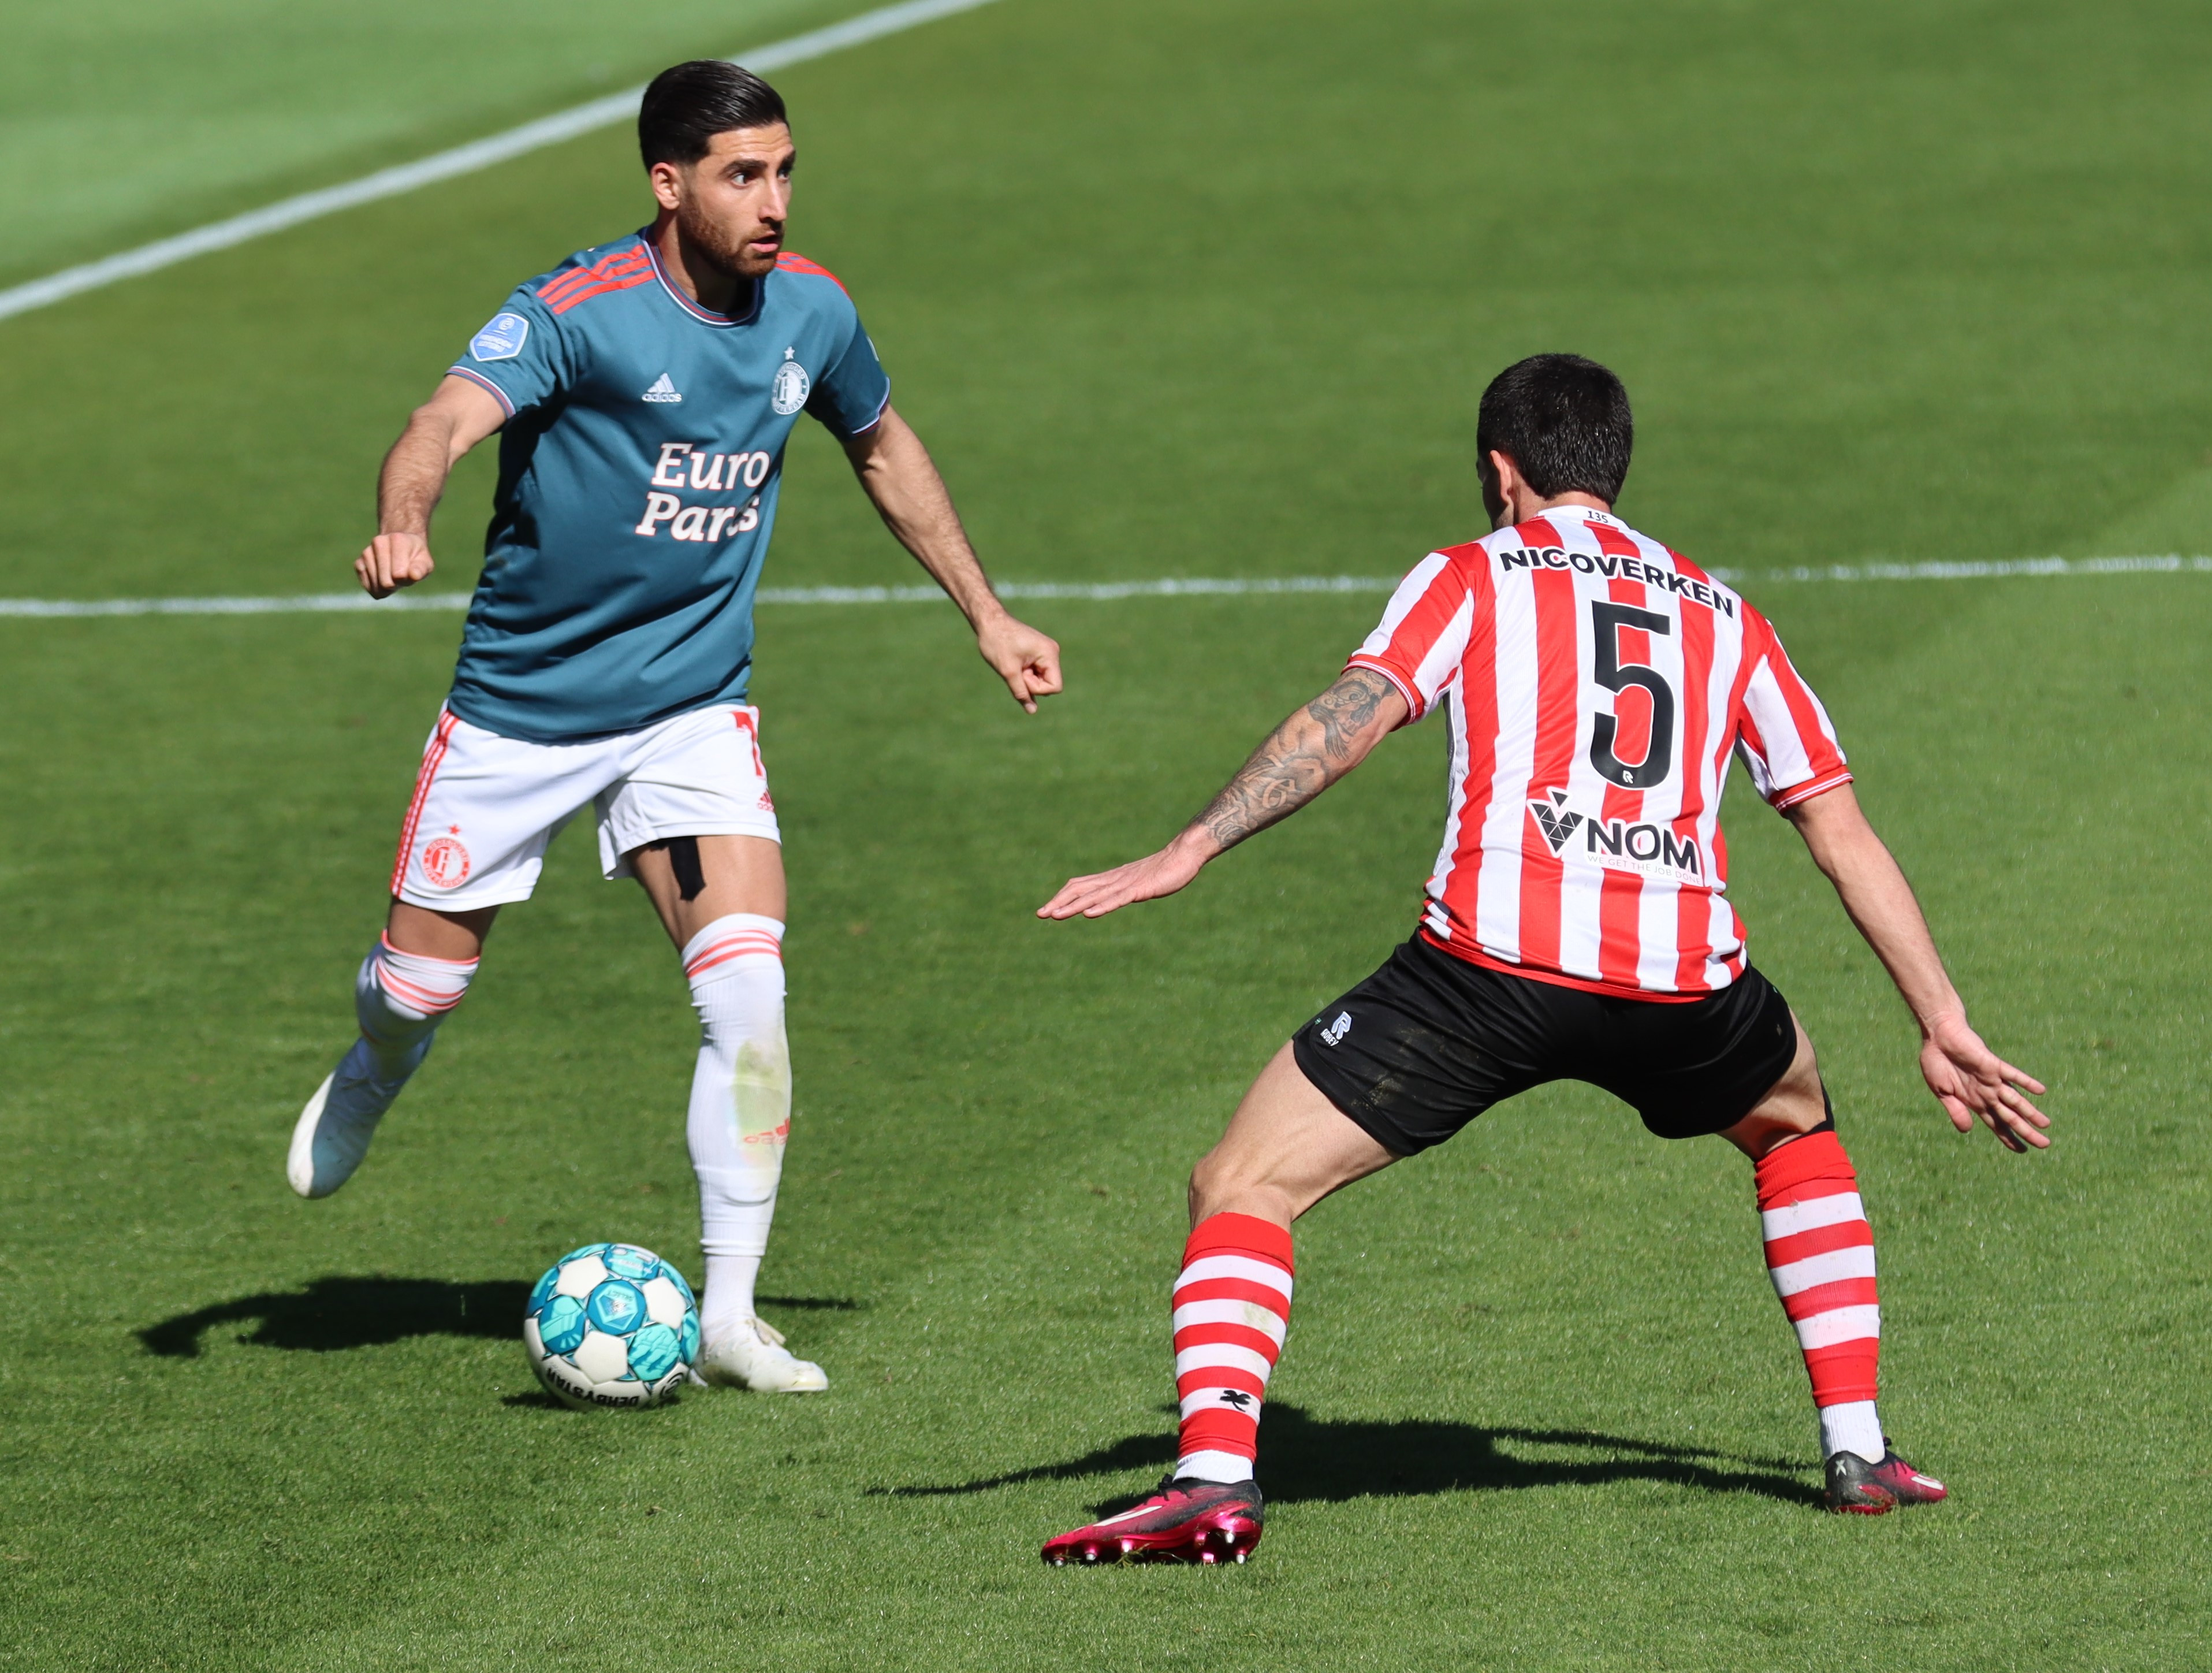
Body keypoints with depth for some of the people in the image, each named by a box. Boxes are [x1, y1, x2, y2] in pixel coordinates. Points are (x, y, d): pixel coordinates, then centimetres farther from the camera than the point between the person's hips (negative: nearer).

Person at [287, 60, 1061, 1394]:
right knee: (422, 979, 9)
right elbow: (449, 421, -36)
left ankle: (730, 1314, -10)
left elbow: (885, 449, 17)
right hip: (522, 705, -3)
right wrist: (404, 525, -58)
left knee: (748, 986, -17)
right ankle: (372, 1083, 48)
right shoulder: (579, 313, -20)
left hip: (694, 708, 3)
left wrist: (988, 616, 19)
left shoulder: (811, 311, -4)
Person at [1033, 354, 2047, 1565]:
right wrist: (1943, 1026, 27)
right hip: (1680, 978, 4)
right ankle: (1857, 1450, 29)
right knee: (1795, 1122, 36)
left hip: (1491, 960, -4)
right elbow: (1844, 834, 24)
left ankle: (1215, 1475, -16)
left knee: (1241, 1188, 5)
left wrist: (1190, 849, -9)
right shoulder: (1722, 617, 26)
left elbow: (1354, 715, -2)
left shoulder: (1470, 577, 16)